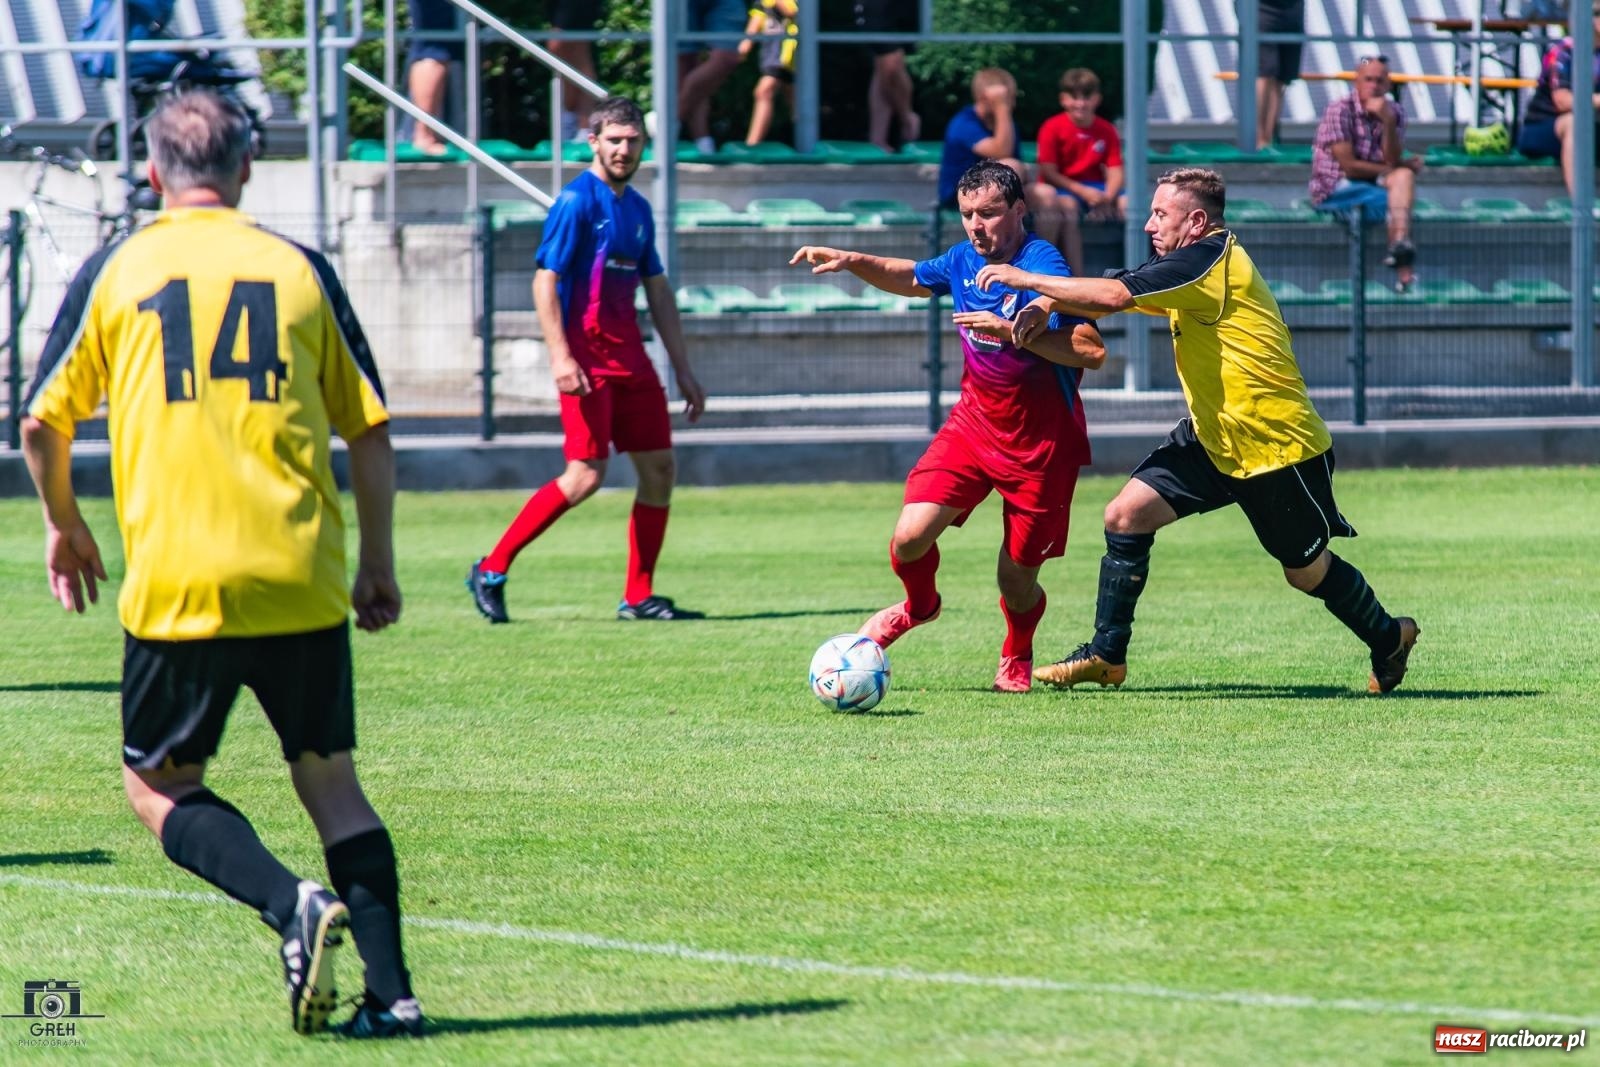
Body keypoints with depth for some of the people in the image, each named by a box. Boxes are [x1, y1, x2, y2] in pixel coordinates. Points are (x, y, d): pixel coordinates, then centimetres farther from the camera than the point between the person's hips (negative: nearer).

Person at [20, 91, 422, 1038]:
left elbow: (44, 423, 10)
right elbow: (371, 431, 9)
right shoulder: (300, 269, 9)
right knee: (331, 781, 13)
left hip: (175, 586, -2)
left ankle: (293, 905, -12)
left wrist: (64, 525, 28)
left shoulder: (115, 272, 6)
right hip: (303, 583, 2)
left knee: (160, 784, 12)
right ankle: (392, 990, 1)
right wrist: (379, 565, 19)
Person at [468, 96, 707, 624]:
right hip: (587, 357, -8)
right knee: (586, 475, -13)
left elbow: (658, 293, 20)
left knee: (659, 470, 2)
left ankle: (639, 596, 9)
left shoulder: (638, 209, 15)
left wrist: (683, 369, 18)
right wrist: (560, 356, -22)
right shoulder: (577, 201, -8)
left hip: (630, 357, 8)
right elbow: (545, 281, -13)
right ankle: (491, 571, -4)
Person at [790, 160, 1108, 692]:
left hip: (1040, 443, -5)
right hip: (972, 423, 5)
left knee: (1016, 581, 2)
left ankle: (1017, 657, 36)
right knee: (910, 537, -11)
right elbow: (913, 277, 25)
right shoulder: (965, 259, 2)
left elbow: (1092, 351, -27)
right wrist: (854, 262, 10)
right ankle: (919, 605, 24)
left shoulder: (1043, 267, -19)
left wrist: (1012, 331, -32)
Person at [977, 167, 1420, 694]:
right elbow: (1113, 297, 9)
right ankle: (1106, 656, 4)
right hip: (1213, 439, 9)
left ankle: (1388, 637, 35)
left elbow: (1114, 295, -29)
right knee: (1126, 515, -4)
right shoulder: (1188, 267, 7)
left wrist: (1027, 279, -21)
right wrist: (1047, 303, -11)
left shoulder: (1212, 260, -22)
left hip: (1279, 447, -9)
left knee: (1307, 571, 8)